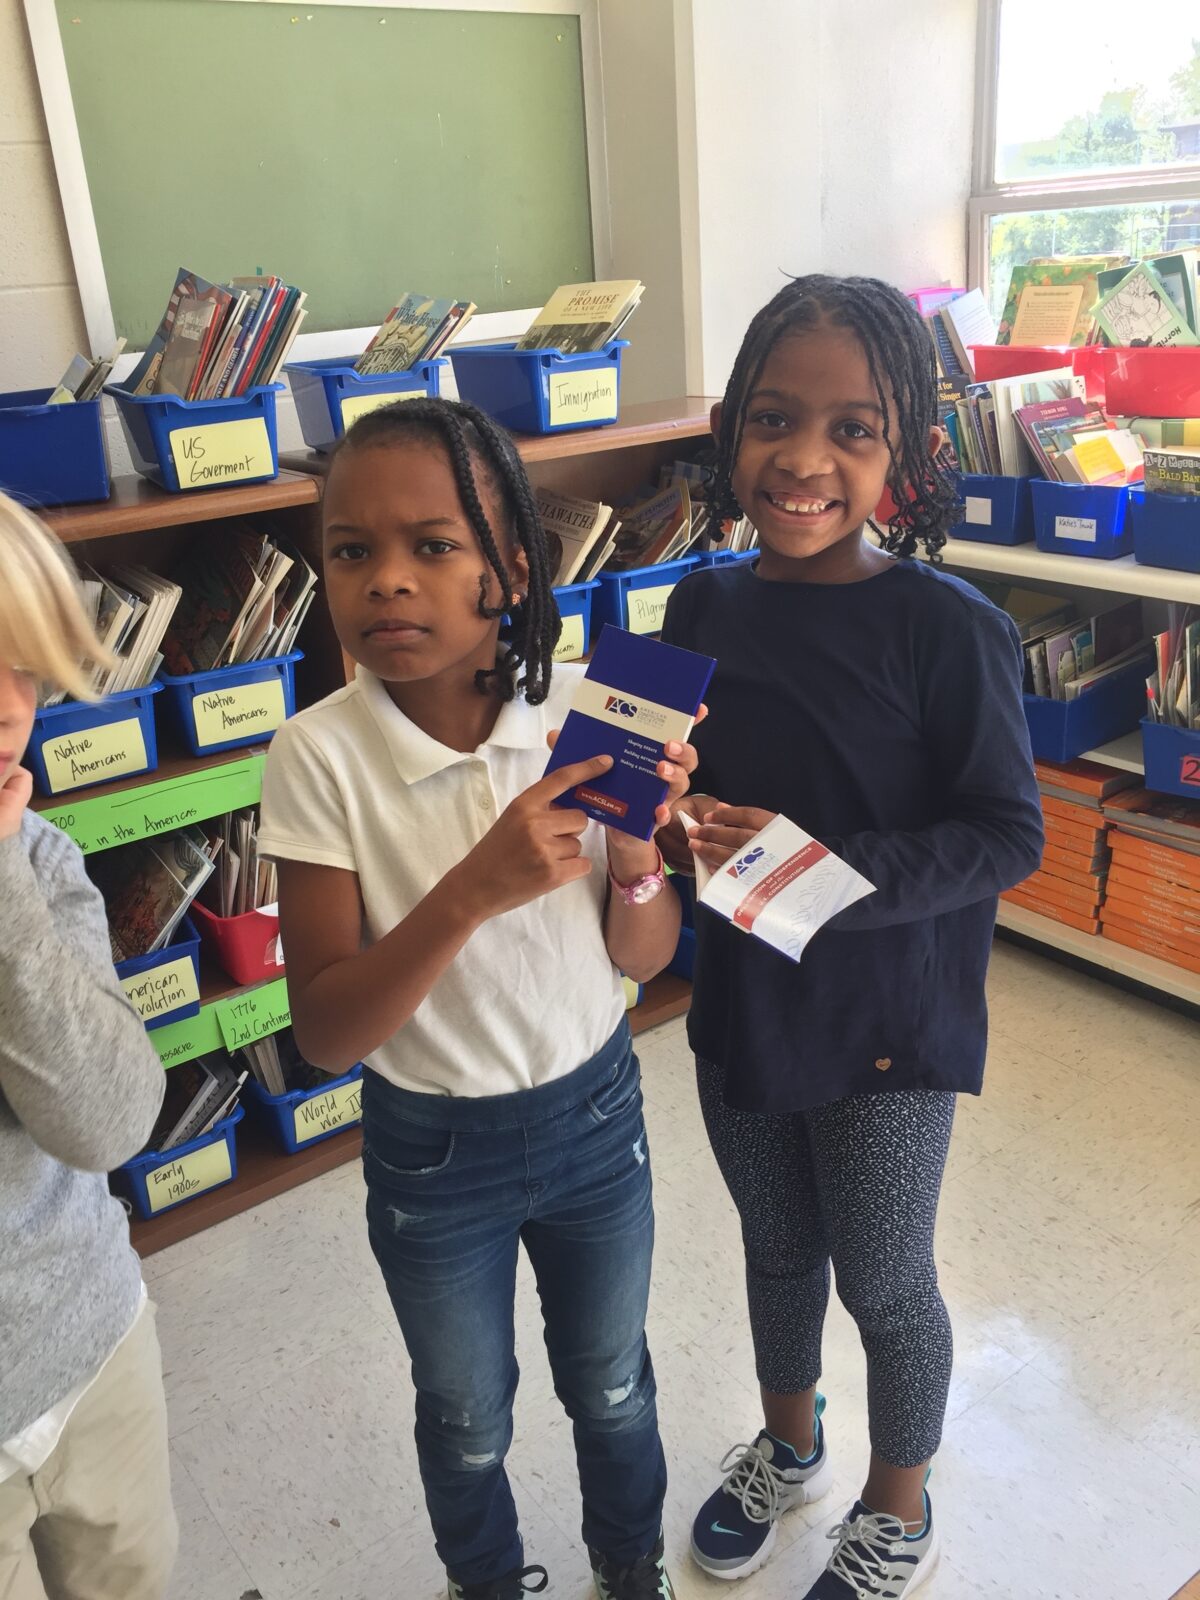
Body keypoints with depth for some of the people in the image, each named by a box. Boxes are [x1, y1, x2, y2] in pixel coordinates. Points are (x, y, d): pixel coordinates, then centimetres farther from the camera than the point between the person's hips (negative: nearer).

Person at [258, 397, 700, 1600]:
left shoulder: (583, 711, -16)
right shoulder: (320, 757, -21)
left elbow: (646, 957, -8)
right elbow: (324, 1034, -21)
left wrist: (636, 845, -29)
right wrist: (473, 891, -36)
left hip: (595, 1114, 2)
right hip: (430, 1150, -1)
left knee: (609, 1383, 25)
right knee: (467, 1419, 23)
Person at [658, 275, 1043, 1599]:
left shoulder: (948, 628, -20)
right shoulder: (702, 609, -5)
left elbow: (1006, 835, -16)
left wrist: (826, 870, -28)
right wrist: (678, 831, -16)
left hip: (888, 1020, -4)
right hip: (741, 1002, 5)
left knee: (882, 1281, 16)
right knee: (778, 1248, 25)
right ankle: (788, 1445, 54)